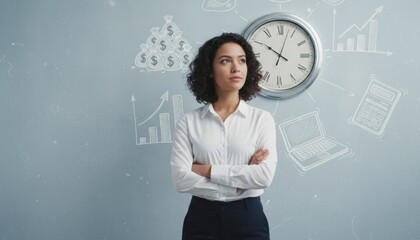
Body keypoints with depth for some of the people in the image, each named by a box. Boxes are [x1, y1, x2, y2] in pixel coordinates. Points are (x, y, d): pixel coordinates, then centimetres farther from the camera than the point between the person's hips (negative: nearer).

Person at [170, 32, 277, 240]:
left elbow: (265, 175, -14)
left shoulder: (262, 118, -3)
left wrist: (207, 169, -14)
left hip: (248, 217, 0)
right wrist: (242, 179, -14)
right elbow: (181, 179, -11)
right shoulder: (188, 121, -3)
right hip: (201, 218, 0)